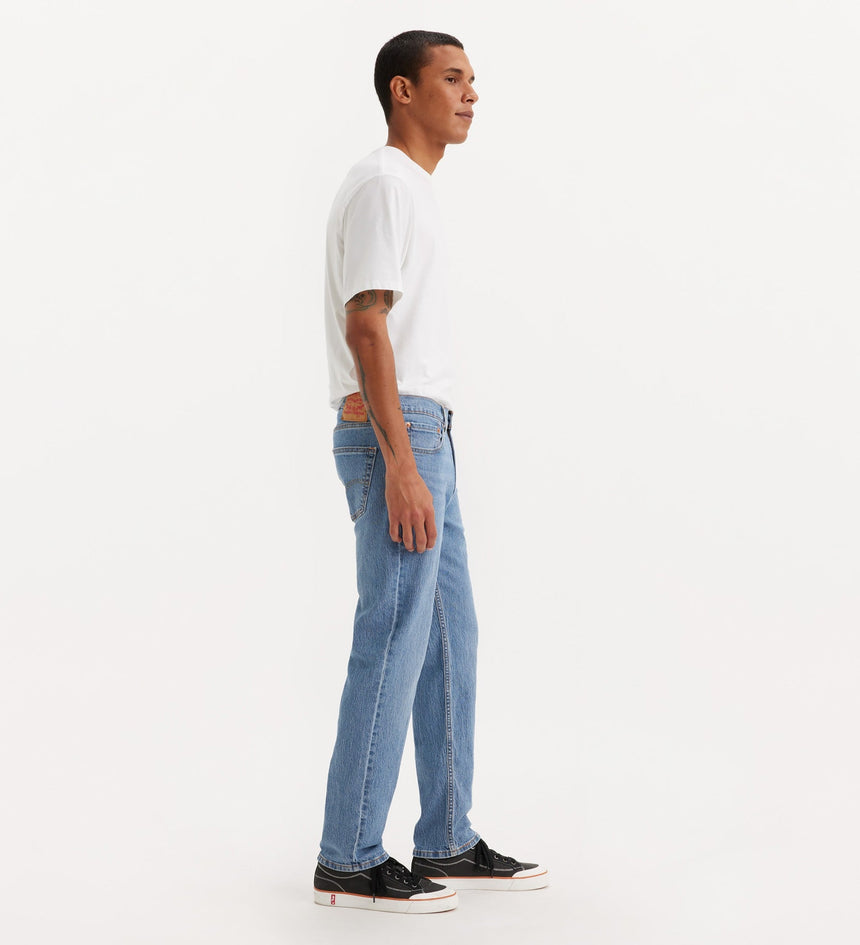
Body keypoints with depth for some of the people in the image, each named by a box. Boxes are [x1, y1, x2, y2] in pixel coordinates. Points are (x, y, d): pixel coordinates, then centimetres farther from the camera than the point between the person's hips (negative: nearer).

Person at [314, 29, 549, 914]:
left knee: (450, 642, 11)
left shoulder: (405, 192, 21)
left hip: (415, 445, 10)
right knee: (393, 648, -6)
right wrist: (403, 470, -24)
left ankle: (447, 844, 18)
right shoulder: (382, 186, -11)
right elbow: (365, 328, -19)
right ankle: (350, 859, 2)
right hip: (395, 443, -10)